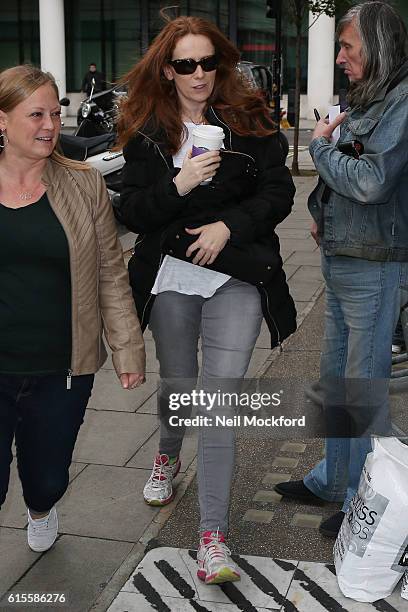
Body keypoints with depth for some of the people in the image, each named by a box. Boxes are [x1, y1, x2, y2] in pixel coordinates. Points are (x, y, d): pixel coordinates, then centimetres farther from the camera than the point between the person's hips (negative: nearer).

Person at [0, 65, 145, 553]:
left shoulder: (84, 185, 0)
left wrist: (128, 348, 1)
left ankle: (40, 512, 54)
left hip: (61, 371, 1)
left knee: (48, 478, 17)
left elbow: (111, 274, 3)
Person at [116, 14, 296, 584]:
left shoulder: (248, 118, -1)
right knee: (177, 385, 19)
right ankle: (168, 456, 53)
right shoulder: (145, 130, 2)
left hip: (236, 279, -2)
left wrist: (229, 226, -17)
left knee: (221, 401, -8)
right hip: (170, 277, 2)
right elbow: (132, 211, -2)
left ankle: (213, 535, -1)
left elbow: (279, 191, -2)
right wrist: (179, 184, -19)